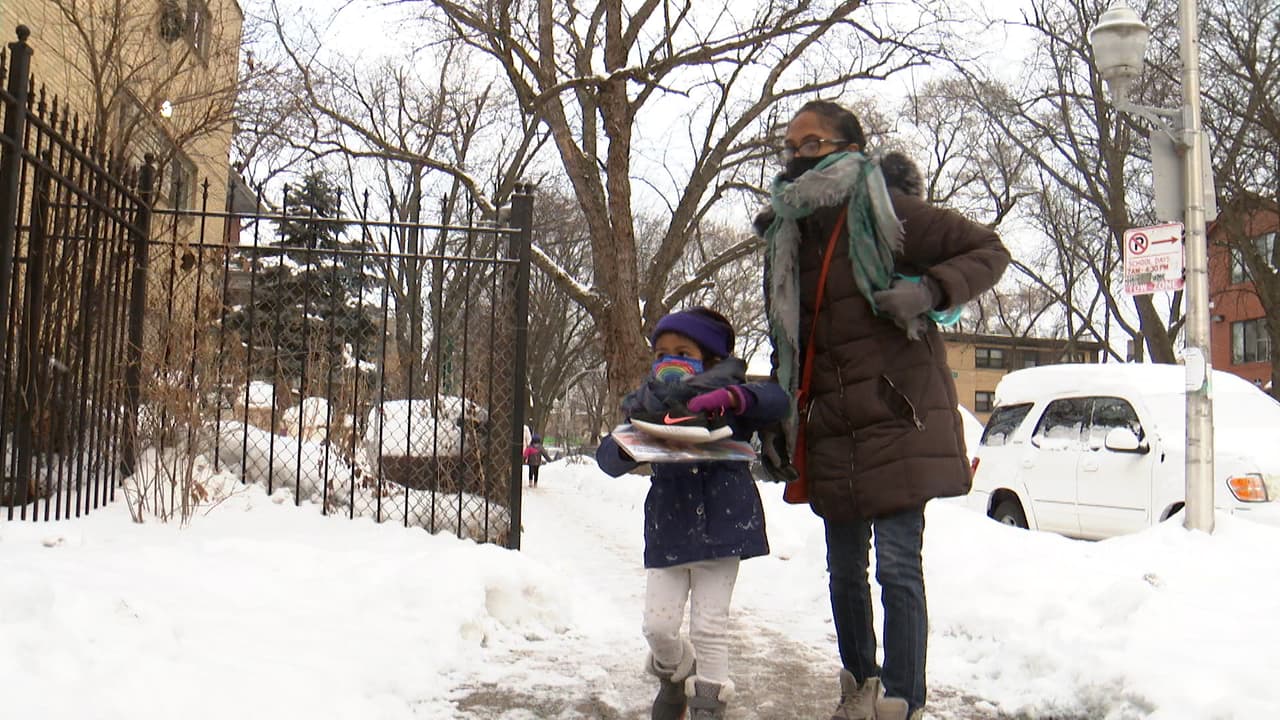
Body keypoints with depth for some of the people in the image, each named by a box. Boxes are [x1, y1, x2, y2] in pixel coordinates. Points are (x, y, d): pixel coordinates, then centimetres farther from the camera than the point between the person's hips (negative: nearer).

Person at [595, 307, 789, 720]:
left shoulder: (729, 400, -2)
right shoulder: (647, 406, 1)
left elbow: (777, 402, -17)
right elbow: (608, 459, -7)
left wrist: (732, 397, -34)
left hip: (721, 525, -2)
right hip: (668, 530, 2)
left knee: (710, 627, 4)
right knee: (657, 626, 5)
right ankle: (676, 674, 36)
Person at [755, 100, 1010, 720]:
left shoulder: (885, 211, -5)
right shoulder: (786, 234, 13)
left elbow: (989, 250, -1)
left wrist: (929, 290, -19)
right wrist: (774, 424, 15)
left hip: (898, 419, -6)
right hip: (831, 431, 6)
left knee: (897, 567, -7)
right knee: (844, 569, 14)